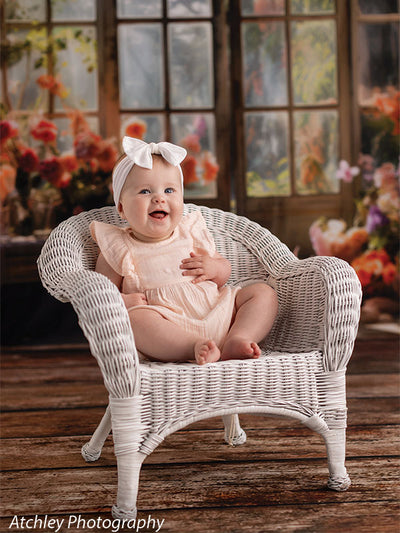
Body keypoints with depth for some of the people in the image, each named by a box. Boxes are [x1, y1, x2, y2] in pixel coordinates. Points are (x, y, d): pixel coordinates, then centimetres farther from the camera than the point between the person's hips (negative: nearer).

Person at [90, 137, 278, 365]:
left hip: (219, 315, 5)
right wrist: (121, 301, -18)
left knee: (264, 292, -3)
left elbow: (225, 269, 25)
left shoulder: (191, 233, 17)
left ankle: (237, 340, -25)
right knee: (135, 317, -34)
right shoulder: (118, 251, 7)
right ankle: (198, 347, -45)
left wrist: (214, 268, 1)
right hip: (169, 329, -5)